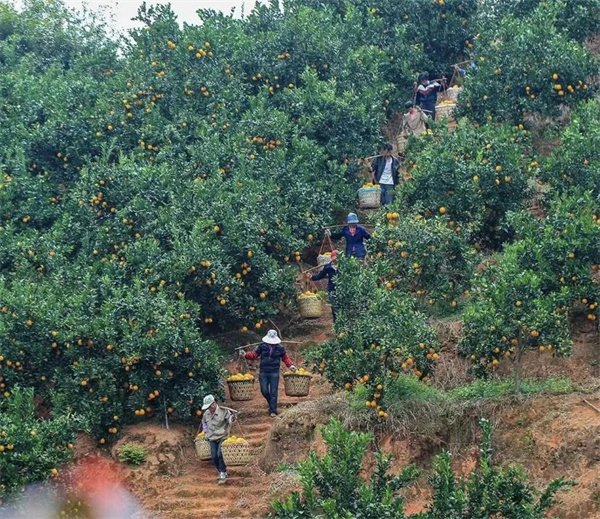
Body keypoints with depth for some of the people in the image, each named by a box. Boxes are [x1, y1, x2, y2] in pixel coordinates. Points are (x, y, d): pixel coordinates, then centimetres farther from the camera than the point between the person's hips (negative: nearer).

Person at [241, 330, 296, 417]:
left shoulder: (280, 348, 2)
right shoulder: (262, 346, 2)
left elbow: (285, 358, 11)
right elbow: (254, 355, 6)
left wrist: (291, 365, -3)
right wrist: (245, 354, -9)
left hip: (274, 373, -1)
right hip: (263, 373, 1)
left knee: (273, 392, -3)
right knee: (264, 391, -1)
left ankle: (273, 411, 3)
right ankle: (271, 403, 27)